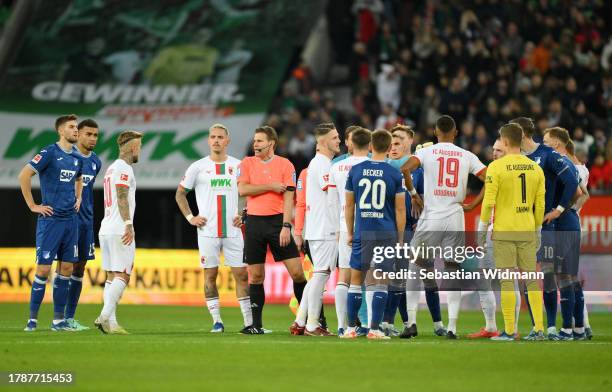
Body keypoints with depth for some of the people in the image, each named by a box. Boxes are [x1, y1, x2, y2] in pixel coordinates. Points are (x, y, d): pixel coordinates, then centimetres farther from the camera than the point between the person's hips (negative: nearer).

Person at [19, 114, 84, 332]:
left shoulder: (77, 158, 12)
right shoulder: (49, 153, -10)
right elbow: (24, 175, -17)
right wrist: (32, 206, -14)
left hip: (71, 219, 7)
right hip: (50, 219, -7)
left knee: (66, 268, 5)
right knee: (44, 269, -6)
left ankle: (59, 319, 10)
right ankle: (32, 319, 1)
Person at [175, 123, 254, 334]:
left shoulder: (238, 166, 7)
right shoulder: (198, 167, 3)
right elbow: (180, 193, 12)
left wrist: (245, 215, 4)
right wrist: (190, 217, 2)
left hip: (233, 230, 1)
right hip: (207, 231, -1)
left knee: (241, 274, -3)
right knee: (210, 275, 1)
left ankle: (248, 322, -2)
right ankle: (217, 321, 8)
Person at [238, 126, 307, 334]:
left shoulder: (285, 165, 1)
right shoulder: (247, 164, 8)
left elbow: (288, 197, -4)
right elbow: (242, 189, -7)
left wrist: (286, 226, -12)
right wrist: (271, 186, -9)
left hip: (278, 221, -2)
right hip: (254, 221, 2)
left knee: (296, 271, -7)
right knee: (256, 276, 4)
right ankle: (256, 324, 10)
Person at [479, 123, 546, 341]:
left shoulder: (496, 167, -8)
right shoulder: (535, 169, 6)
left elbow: (488, 202, -10)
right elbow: (540, 205, 9)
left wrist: (482, 230, -2)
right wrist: (537, 231, 19)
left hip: (504, 233, -4)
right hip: (527, 232, 4)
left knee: (507, 281, -1)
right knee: (531, 279, 8)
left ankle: (509, 331, -1)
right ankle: (539, 329, 3)